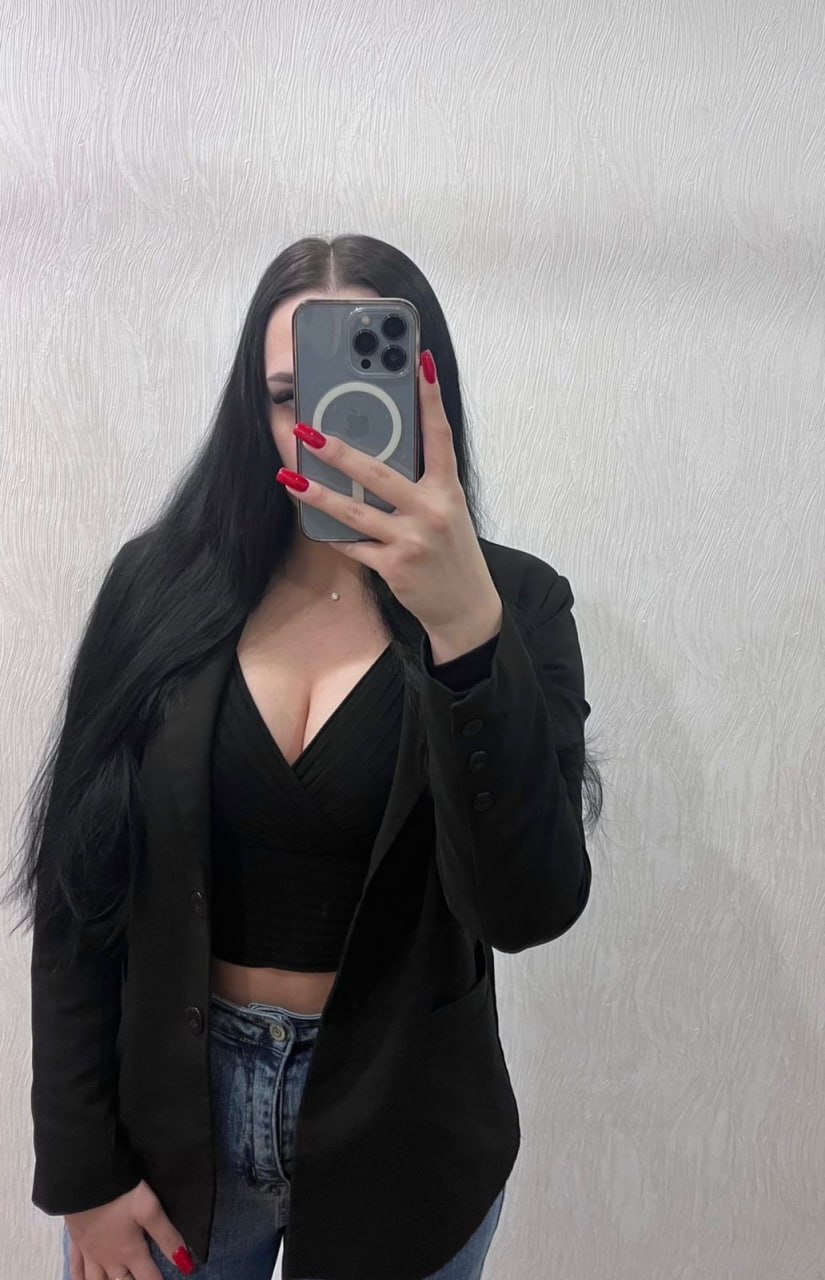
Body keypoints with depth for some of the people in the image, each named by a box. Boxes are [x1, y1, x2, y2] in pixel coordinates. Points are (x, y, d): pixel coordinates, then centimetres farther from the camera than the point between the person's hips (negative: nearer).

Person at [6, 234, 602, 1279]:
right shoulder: (163, 584, -8)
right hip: (164, 1110, 1)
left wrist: (468, 629, -36)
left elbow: (529, 910, -24)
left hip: (398, 1130, 0)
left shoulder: (515, 601, -11)